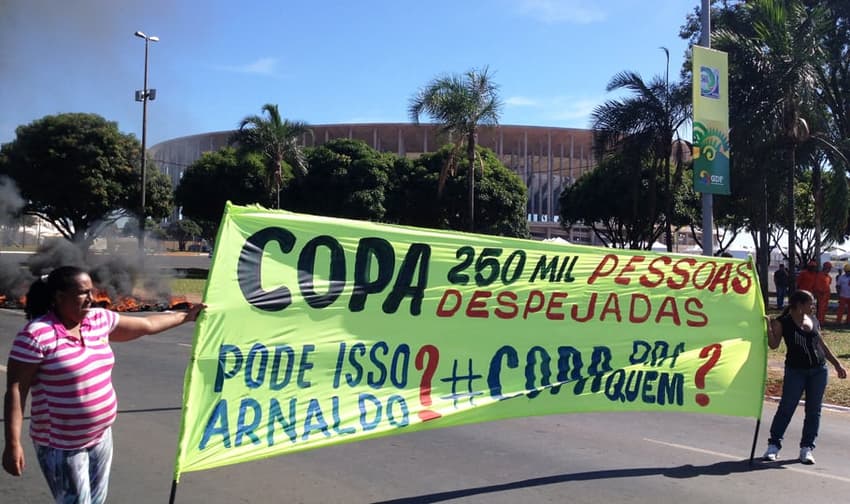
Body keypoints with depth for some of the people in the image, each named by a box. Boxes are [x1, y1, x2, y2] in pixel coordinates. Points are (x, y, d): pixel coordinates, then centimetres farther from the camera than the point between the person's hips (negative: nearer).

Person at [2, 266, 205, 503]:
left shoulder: (99, 320, 1)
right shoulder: (36, 335, -19)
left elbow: (146, 325, 15)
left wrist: (185, 316, 21)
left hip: (101, 436, 7)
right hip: (61, 445, -7)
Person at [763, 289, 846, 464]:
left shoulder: (812, 320, 10)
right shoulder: (783, 322, -5)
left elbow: (822, 344, 19)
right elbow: (774, 344, -14)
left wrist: (837, 364, 18)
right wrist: (768, 324, -24)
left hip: (819, 370, 5)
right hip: (795, 371, -5)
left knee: (813, 410, 5)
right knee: (786, 408, -4)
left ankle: (807, 448, 14)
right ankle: (774, 445, 5)